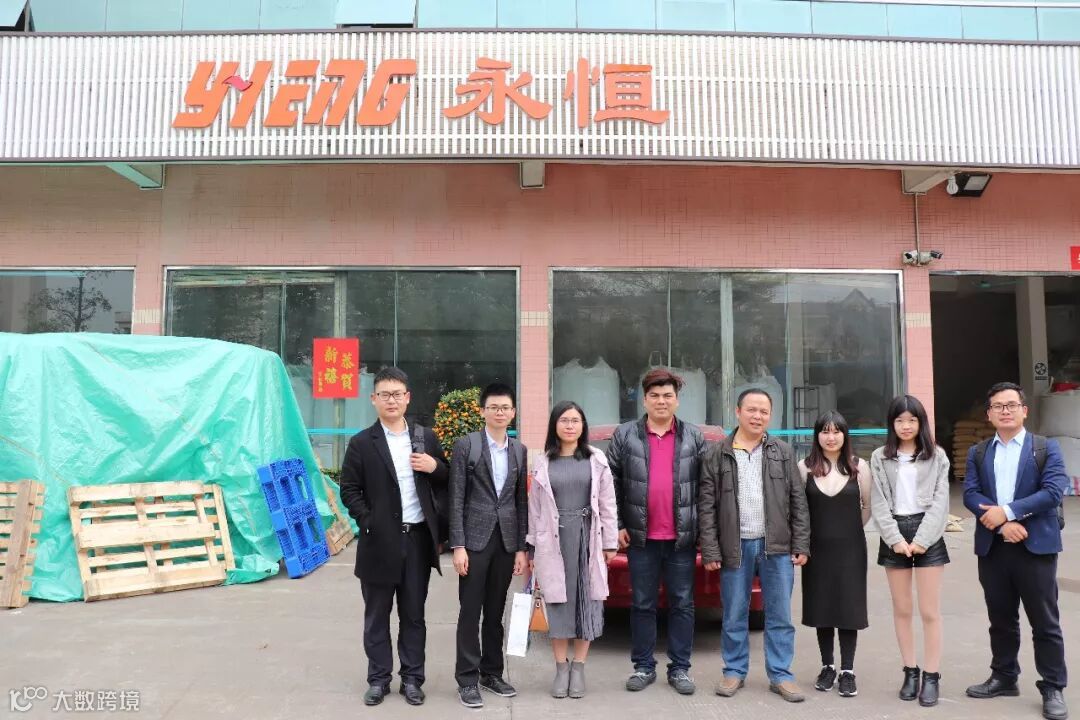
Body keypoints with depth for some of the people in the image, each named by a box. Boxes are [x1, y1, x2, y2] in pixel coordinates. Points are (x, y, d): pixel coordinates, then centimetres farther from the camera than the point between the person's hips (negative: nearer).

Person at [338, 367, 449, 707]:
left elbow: (445, 484, 11)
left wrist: (435, 468, -9)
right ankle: (378, 679, 23)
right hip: (380, 540, -1)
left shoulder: (426, 437, 6)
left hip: (418, 538, 2)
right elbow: (349, 490, -1)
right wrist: (368, 523, -10)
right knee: (377, 615, 10)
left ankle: (412, 678, 22)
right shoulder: (361, 443, -1)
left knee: (413, 613, 11)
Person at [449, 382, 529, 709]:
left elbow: (521, 501, 8)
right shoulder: (465, 445, -4)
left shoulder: (519, 450, 8)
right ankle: (467, 679, 13)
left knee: (495, 611, 13)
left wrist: (522, 547, 4)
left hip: (507, 540, 4)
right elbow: (456, 499, -6)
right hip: (475, 538, -3)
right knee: (470, 611, 2)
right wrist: (458, 545, -11)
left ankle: (492, 672, 25)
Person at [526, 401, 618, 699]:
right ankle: (561, 669, 16)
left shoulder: (597, 460, 4)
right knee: (559, 602, 4)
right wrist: (532, 549, 5)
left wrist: (610, 542, 2)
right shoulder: (542, 463, 5)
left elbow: (607, 504, 5)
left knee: (586, 601, 4)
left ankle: (578, 668, 16)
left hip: (588, 538, 0)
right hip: (553, 540, 0)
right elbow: (535, 508, 6)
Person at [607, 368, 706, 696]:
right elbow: (612, 483, 2)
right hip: (641, 536, 0)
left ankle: (679, 668, 20)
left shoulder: (694, 437, 3)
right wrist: (618, 525, -2)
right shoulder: (624, 435, 1)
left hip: (682, 536, 0)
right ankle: (644, 667, 21)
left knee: (682, 604, 8)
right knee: (642, 604, 9)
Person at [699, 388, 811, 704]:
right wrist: (710, 551, -6)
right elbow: (707, 506, -1)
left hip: (777, 546, 1)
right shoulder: (718, 455, 0)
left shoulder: (784, 453, 5)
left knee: (780, 616, 7)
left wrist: (801, 545, -1)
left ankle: (781, 675, 19)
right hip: (736, 546, -1)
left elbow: (798, 502, 5)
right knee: (734, 616, 9)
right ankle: (734, 671, 22)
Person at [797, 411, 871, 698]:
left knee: (848, 608, 2)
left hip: (850, 548, 0)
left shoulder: (859, 467, -2)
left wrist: (848, 528, 8)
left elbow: (868, 506, 7)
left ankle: (847, 671, 13)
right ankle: (827, 666, 22)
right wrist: (822, 528, 2)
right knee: (821, 608, 8)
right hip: (817, 548, 1)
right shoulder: (805, 467, -3)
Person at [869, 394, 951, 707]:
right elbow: (878, 504, 1)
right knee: (901, 610, 8)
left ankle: (931, 676, 9)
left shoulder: (936, 456, 4)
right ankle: (910, 672, 19)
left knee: (930, 611, -1)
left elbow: (940, 501, -3)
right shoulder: (879, 458, 5)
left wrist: (922, 539, -12)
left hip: (927, 534, -1)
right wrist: (896, 538, -10)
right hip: (894, 535, 1)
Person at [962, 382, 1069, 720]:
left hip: (1035, 546, -3)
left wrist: (1008, 511, -17)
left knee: (1045, 623, 4)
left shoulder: (1046, 448, 1)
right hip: (992, 548, 3)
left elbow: (1054, 491, -12)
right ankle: (1004, 677, 28)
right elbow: (970, 494, -1)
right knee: (1001, 619, 14)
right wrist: (1001, 524, -16)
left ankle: (1053, 689, 16)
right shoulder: (977, 453, 10)